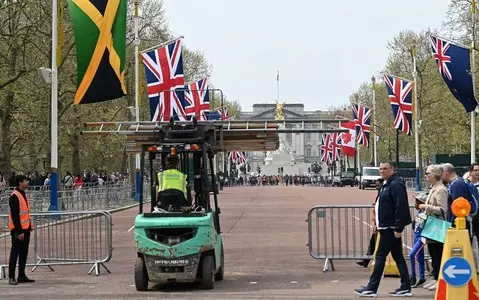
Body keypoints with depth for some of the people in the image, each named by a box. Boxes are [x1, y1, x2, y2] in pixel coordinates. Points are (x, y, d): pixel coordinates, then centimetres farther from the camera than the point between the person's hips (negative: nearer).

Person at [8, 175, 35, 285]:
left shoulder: (22, 194, 14)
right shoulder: (15, 196, -16)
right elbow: (14, 215, -20)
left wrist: (30, 225, 14)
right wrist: (19, 231, -21)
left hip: (25, 228, 9)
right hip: (18, 230, -9)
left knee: (24, 252, 12)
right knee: (15, 252, -5)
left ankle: (22, 276, 18)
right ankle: (11, 277, -1)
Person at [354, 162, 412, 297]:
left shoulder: (396, 184, -16)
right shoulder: (386, 184, 16)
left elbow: (401, 207, -22)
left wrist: (398, 228, -24)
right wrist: (378, 223, 18)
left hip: (391, 228, -10)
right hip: (387, 226, 10)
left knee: (380, 256, -5)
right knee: (398, 257, 10)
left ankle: (371, 288, 0)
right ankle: (405, 288, 14)